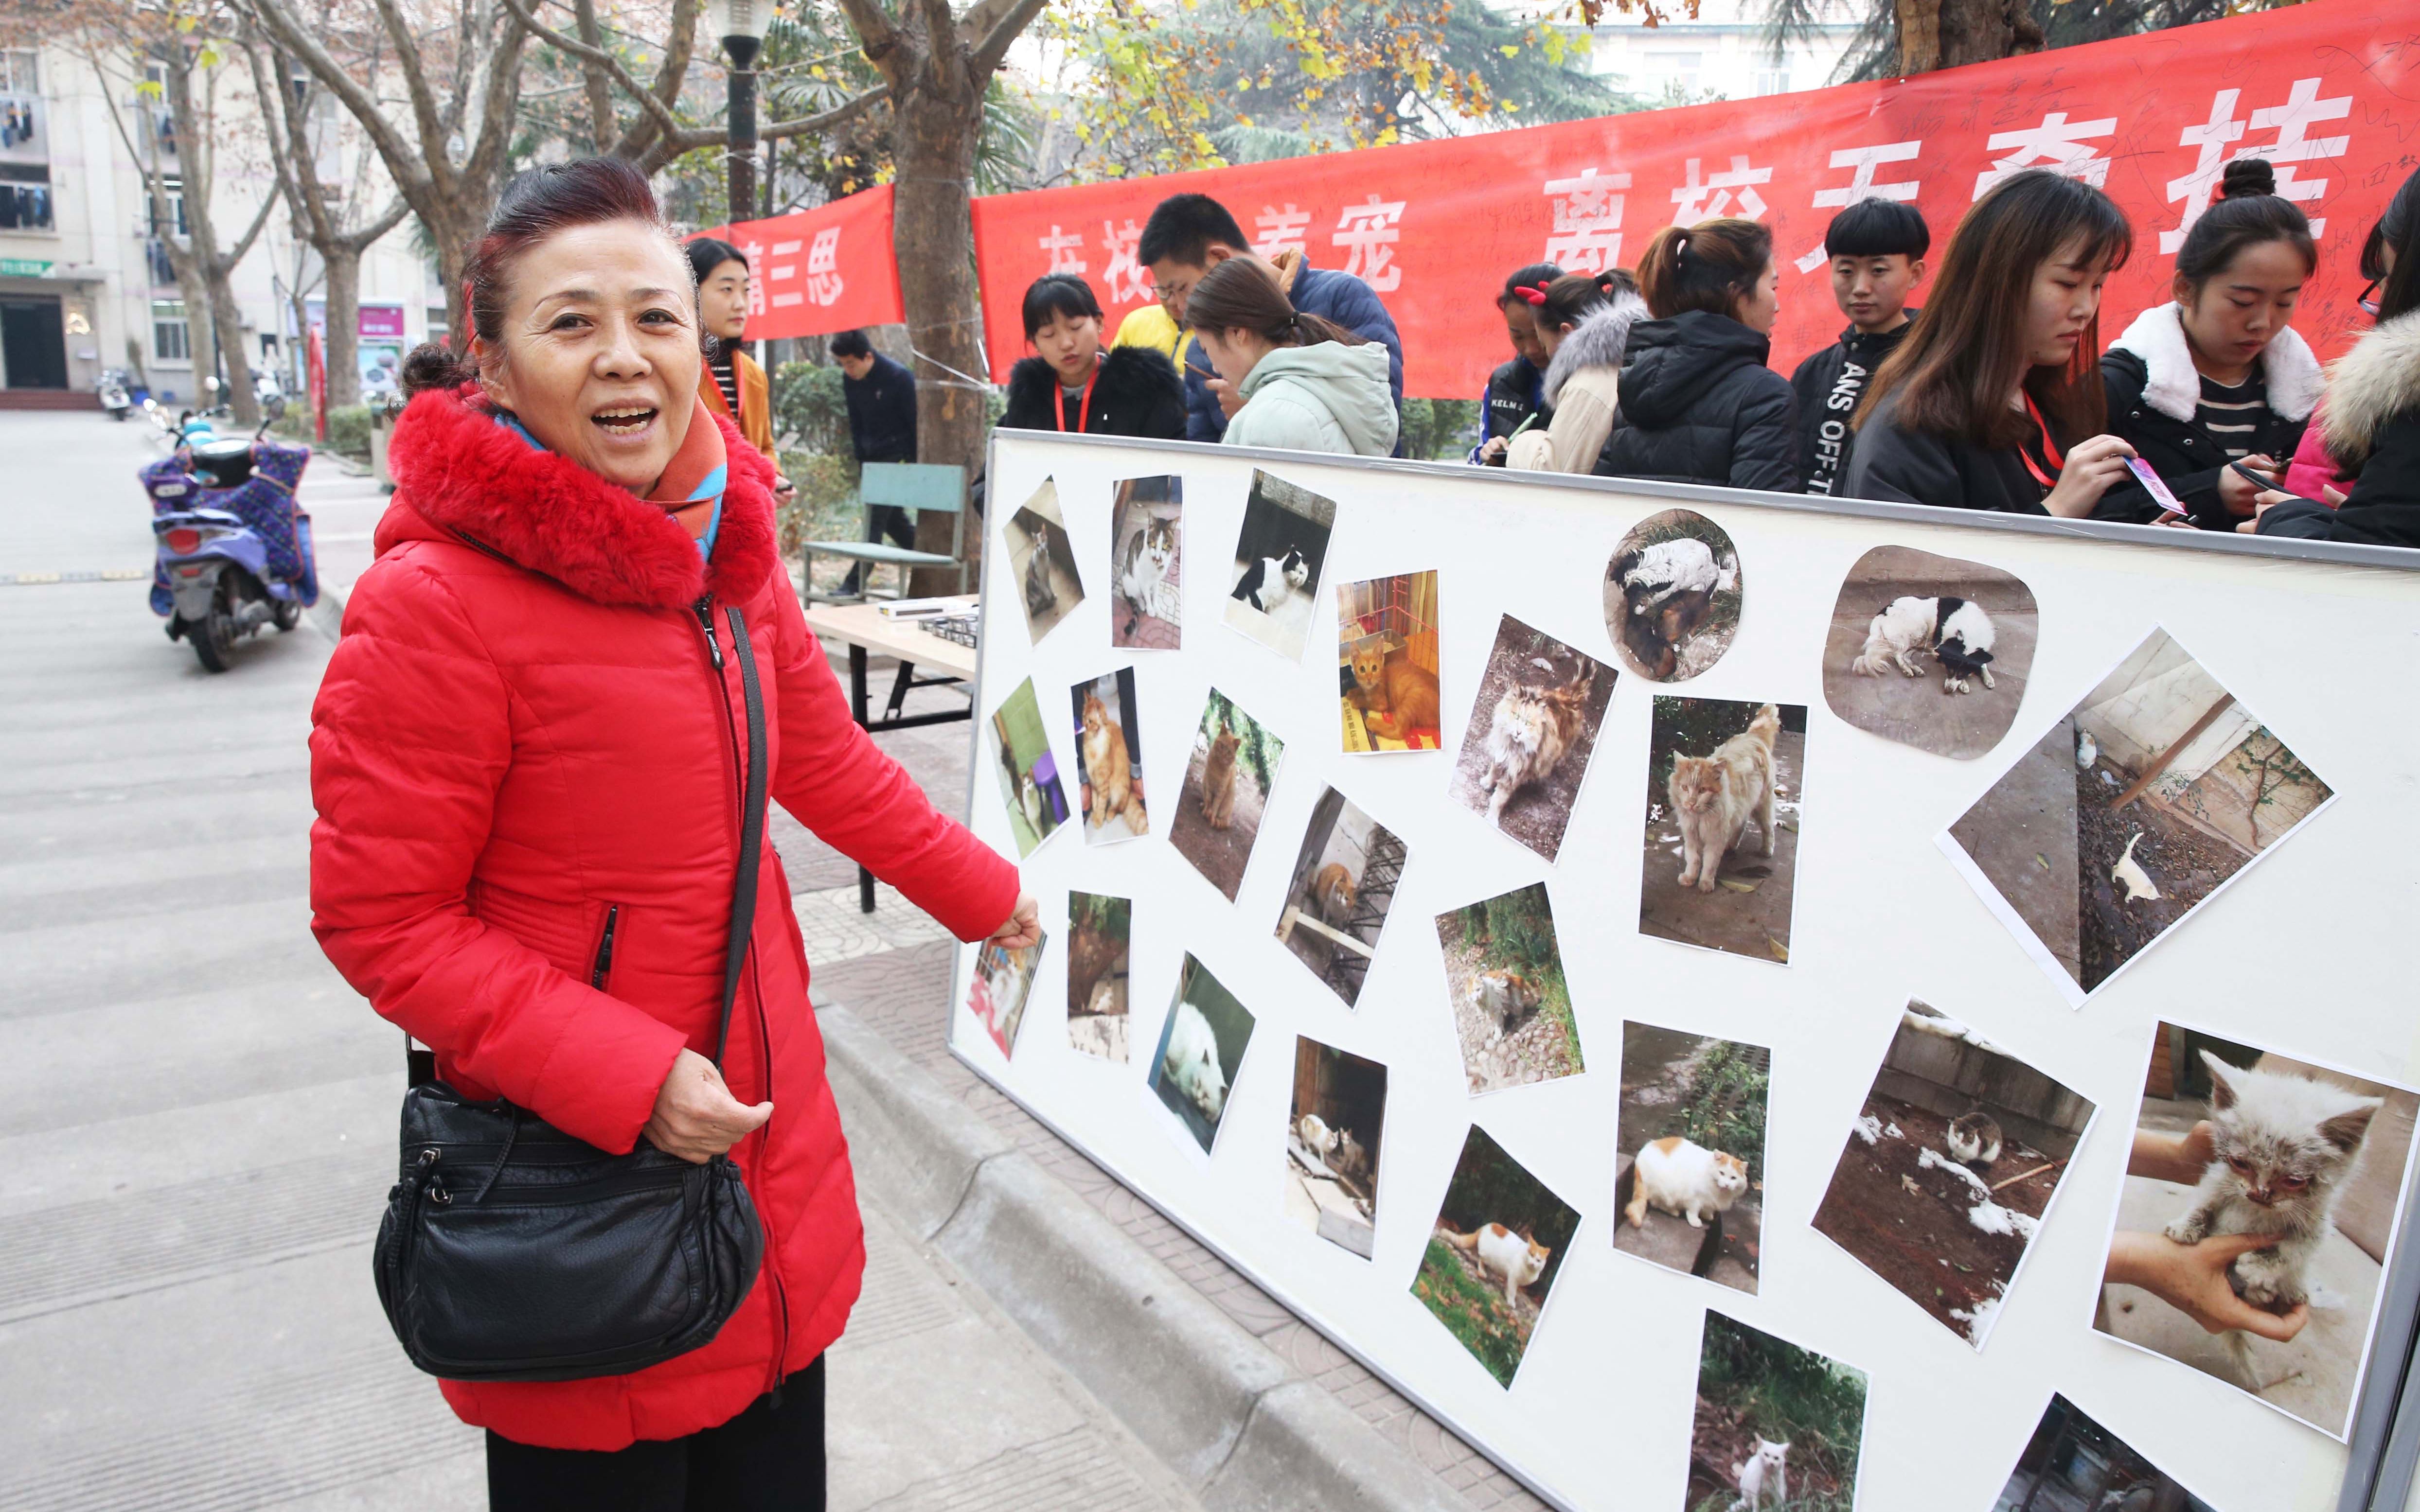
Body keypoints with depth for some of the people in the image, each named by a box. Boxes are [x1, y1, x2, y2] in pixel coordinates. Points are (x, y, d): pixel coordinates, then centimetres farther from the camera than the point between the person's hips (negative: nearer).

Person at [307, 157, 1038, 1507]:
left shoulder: (725, 545, 1)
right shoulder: (435, 601, -20)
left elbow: (825, 759, 13)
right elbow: (380, 919, -16)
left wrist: (982, 891, 22)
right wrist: (623, 1079, -23)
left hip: (769, 1120, 7)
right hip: (580, 1168, -6)